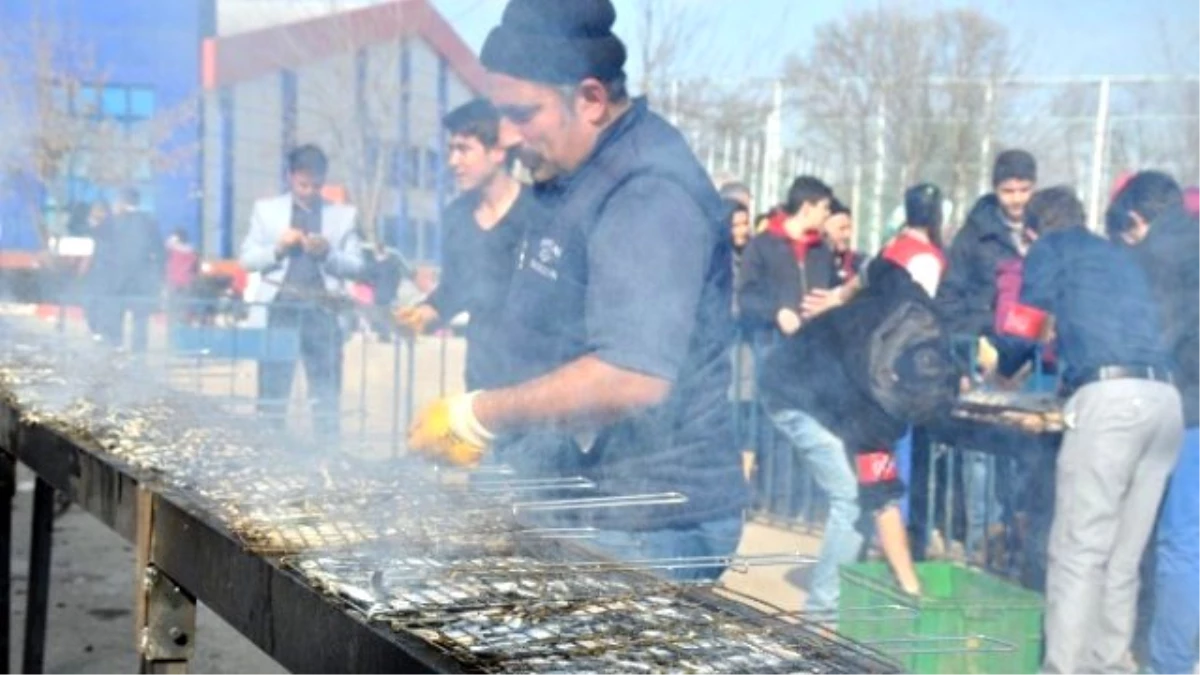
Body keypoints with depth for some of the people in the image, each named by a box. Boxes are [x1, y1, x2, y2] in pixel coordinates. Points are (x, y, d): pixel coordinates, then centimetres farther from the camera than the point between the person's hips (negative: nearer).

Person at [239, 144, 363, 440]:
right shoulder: (266, 209, 11)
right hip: (279, 307, 0)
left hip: (323, 310, 1)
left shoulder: (343, 215, 11)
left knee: (327, 396, 3)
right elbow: (246, 260, 7)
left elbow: (356, 266, 7)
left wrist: (328, 254, -11)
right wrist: (277, 248, -10)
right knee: (271, 393, 2)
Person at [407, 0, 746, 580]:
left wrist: (476, 417, -22)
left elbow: (632, 376, -30)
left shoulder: (647, 192, -20)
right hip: (589, 508, 10)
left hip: (645, 526, -10)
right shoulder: (585, 180, 12)